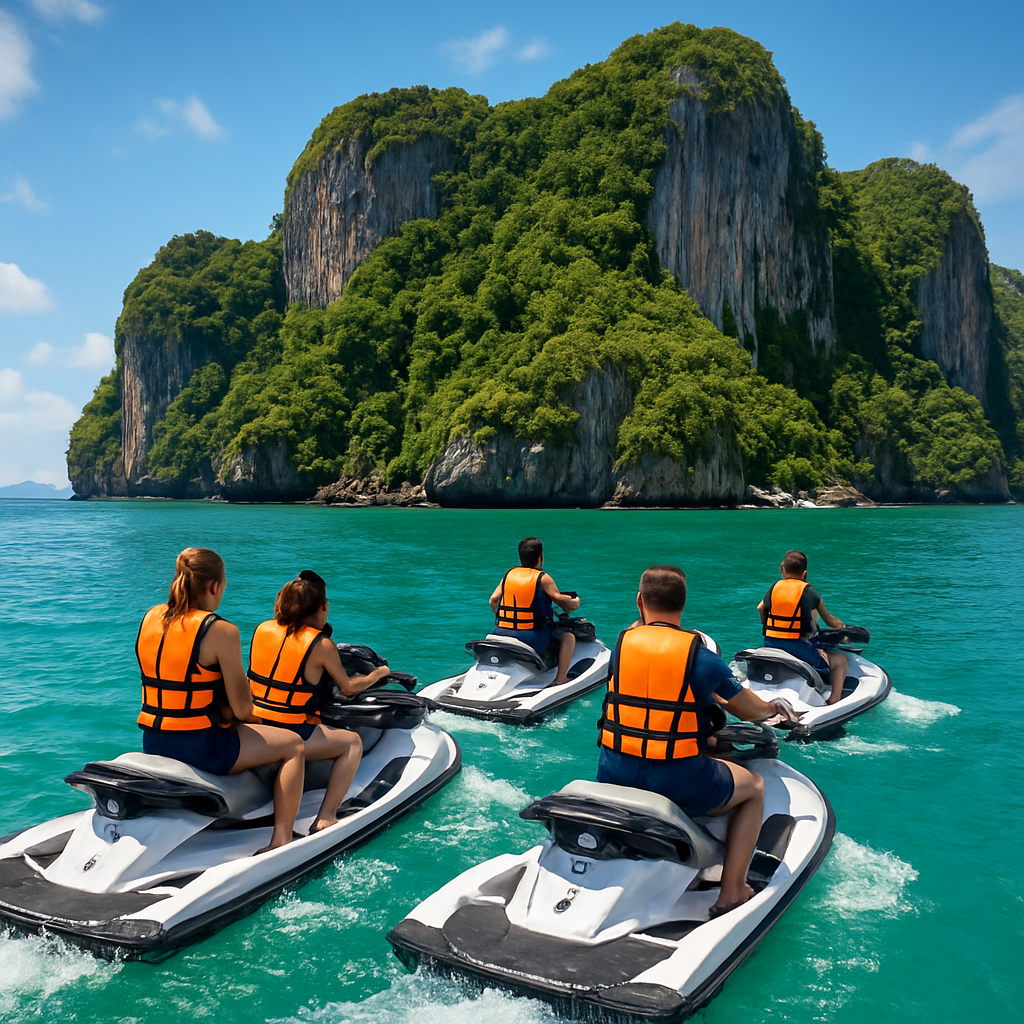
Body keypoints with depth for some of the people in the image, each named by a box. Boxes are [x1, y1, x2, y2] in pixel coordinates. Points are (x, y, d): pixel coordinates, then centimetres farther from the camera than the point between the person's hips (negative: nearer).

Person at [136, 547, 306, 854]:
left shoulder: (151, 617, 3)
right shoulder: (221, 631, -19)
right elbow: (242, 709, -15)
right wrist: (250, 717, 8)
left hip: (152, 742, 8)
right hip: (201, 746, -8)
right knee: (293, 746, 9)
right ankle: (281, 840, 6)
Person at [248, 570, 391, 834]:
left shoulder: (262, 629, 5)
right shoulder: (321, 644, -10)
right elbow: (349, 688, 2)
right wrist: (379, 673, 20)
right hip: (290, 736, -7)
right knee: (352, 742, 10)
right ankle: (325, 818, 2)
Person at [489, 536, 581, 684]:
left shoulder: (509, 574, 7)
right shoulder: (543, 578, -6)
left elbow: (493, 601, 8)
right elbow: (562, 602, -6)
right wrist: (575, 603, 15)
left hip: (501, 635, 6)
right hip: (532, 638, -5)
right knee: (568, 636, 10)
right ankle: (560, 678, 1)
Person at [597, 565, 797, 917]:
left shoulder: (622, 643, 1)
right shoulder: (701, 657, -10)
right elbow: (753, 712, 0)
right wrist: (775, 708, 24)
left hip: (613, 777, 4)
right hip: (679, 783, -4)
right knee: (754, 786, 21)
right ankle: (731, 893, 17)